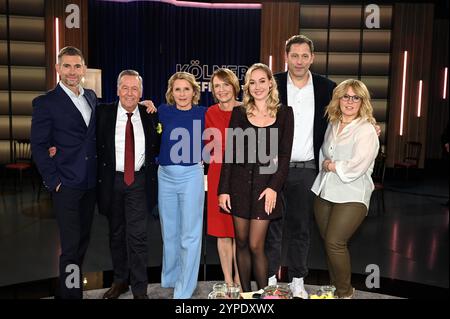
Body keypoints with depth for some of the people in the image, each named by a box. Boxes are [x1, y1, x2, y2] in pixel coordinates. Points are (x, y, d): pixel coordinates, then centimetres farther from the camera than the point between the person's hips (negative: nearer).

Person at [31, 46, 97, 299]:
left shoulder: (92, 97, 9)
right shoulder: (46, 102, -8)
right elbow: (38, 146, -7)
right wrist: (53, 181, -11)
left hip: (91, 182, 6)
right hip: (67, 184, -6)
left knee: (83, 240, 17)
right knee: (71, 245, -1)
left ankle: (76, 283, 36)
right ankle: (70, 292, 16)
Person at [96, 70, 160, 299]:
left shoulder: (149, 115, 1)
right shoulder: (103, 113, -1)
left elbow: (157, 147, 13)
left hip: (139, 181, -1)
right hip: (112, 180, 2)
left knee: (137, 236, -4)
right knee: (116, 233, 15)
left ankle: (139, 289, 10)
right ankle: (120, 280, 33)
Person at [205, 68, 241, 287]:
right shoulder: (210, 113, 5)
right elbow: (208, 146, 5)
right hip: (218, 176, 2)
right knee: (223, 231, 6)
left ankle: (239, 280, 19)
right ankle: (228, 281, 19)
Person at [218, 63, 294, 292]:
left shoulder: (284, 113, 3)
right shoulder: (239, 113, 5)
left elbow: (285, 156, 0)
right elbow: (229, 153, 3)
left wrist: (273, 187, -10)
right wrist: (223, 189, -2)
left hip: (266, 183, -2)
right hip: (239, 182, 2)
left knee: (255, 246, -3)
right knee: (241, 242, 9)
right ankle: (245, 292, 26)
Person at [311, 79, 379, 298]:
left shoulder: (366, 131, -10)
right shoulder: (332, 125, 10)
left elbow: (356, 167, -19)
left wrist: (330, 165, -7)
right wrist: (325, 164, 3)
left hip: (351, 197, -6)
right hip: (324, 193, 6)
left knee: (335, 242, -11)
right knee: (327, 242, 12)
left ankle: (345, 292, 12)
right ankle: (334, 287, 31)